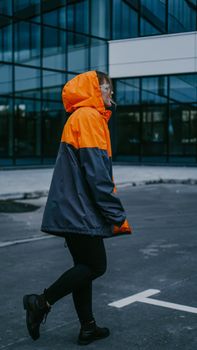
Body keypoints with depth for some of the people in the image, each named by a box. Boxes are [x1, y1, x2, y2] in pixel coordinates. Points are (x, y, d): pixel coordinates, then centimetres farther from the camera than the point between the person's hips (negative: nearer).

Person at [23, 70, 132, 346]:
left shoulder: (84, 118, 20)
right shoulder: (88, 117, -12)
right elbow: (97, 173, -20)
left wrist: (112, 212, 19)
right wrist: (118, 217, -18)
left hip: (72, 211, 10)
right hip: (80, 212, -10)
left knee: (85, 266, 12)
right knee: (96, 266, -3)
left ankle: (88, 328, 19)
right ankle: (42, 303, 1)